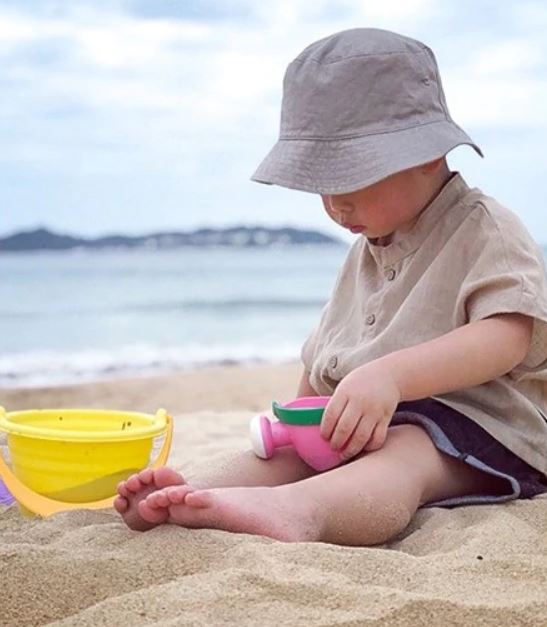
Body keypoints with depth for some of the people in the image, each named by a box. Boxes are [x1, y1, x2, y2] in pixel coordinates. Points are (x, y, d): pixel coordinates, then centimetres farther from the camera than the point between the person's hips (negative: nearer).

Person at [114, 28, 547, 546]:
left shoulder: (484, 231, -8)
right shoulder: (365, 252, 20)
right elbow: (320, 359, 30)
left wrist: (388, 375, -36)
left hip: (477, 421, -9)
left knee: (400, 453, -37)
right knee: (286, 454, -13)